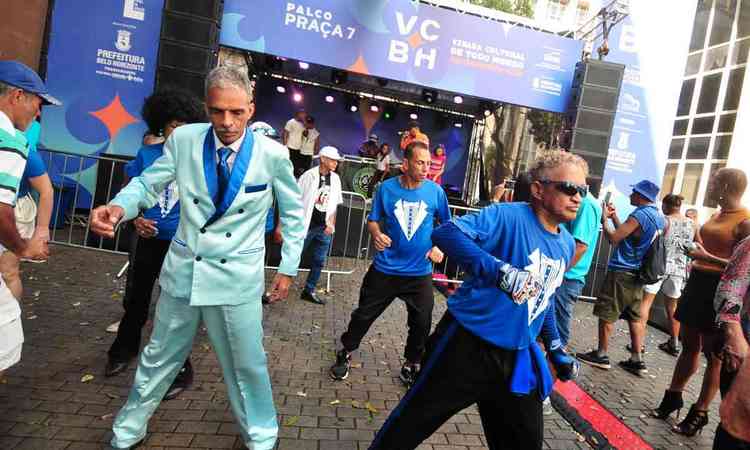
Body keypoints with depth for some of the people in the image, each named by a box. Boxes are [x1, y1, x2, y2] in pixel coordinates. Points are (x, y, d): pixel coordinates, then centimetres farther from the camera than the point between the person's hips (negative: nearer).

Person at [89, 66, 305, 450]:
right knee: (159, 357, 21)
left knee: (247, 364, 11)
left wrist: (288, 268, 0)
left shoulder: (273, 154, -11)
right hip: (183, 270, 3)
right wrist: (119, 206, -21)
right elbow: (148, 183, 2)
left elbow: (293, 212, 0)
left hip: (238, 277, -2)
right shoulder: (183, 139, -7)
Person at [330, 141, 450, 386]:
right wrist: (377, 234, -17)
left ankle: (410, 366, 33)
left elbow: (446, 224, 9)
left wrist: (440, 246, -7)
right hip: (385, 269, 0)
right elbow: (373, 219, 4)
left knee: (422, 323, 7)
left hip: (420, 272, 1)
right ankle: (345, 354, 34)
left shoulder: (436, 191, -5)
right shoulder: (387, 188, -6)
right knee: (364, 314, 10)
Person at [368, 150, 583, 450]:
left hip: (516, 359, 7)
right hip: (467, 346, -7)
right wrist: (499, 270, -43)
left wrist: (556, 349, 21)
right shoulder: (510, 216, -17)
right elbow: (445, 233, -32)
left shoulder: (566, 244, 7)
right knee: (411, 424, 8)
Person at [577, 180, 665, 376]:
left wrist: (604, 219, -5)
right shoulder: (659, 217, 11)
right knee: (635, 316, 12)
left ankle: (601, 355, 8)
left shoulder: (639, 215, -17)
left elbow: (613, 238, -18)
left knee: (606, 314, 1)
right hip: (638, 273, 9)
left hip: (622, 272, -9)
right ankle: (637, 359, 15)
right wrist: (615, 217, 17)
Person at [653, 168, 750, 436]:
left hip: (720, 289, -8)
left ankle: (699, 414, 14)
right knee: (689, 346, 16)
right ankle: (673, 397, 28)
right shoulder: (717, 215, 13)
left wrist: (708, 257, -26)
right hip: (697, 283, 8)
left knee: (714, 354, 3)